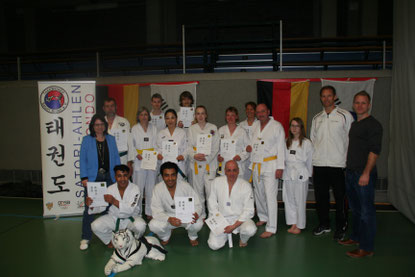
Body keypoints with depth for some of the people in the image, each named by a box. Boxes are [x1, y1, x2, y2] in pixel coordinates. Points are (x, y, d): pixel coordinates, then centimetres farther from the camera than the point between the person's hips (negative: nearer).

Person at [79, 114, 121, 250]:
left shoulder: (111, 139, 11)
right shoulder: (87, 140, 4)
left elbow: (116, 158, 11)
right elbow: (83, 159, 1)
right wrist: (84, 177, -8)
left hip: (109, 177, 3)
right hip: (93, 178, -2)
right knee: (89, 207, -4)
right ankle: (86, 238, 6)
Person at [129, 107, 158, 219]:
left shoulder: (153, 128, 13)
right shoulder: (134, 129, 9)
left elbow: (156, 144, 11)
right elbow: (131, 145, 7)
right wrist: (136, 155, -9)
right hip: (139, 161, -2)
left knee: (150, 187, 4)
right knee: (138, 188, -4)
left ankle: (149, 212, 14)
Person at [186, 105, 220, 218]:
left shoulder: (213, 128, 5)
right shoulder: (192, 128, 10)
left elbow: (216, 147, 1)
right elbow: (189, 146, 6)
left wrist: (207, 157, -12)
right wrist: (194, 155, -14)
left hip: (210, 162, -2)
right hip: (196, 163, 2)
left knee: (210, 189, -8)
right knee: (198, 190, 6)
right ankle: (201, 215, 18)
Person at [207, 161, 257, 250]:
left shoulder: (246, 186, -8)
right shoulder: (216, 182, -3)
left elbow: (249, 210, -8)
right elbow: (212, 203, 3)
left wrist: (234, 226, -16)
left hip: (240, 218, -1)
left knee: (250, 229, -32)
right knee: (214, 245, -18)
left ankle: (243, 240, 6)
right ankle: (225, 234, 17)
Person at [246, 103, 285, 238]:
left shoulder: (277, 126, -4)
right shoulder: (255, 126, 14)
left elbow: (281, 147, -7)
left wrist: (280, 167, -13)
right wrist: (249, 147, 1)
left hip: (270, 166, -6)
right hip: (256, 165, 6)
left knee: (270, 197, -10)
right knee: (258, 194, 14)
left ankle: (271, 228, -5)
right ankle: (263, 218, 34)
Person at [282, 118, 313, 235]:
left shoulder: (307, 143, -3)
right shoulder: (287, 142, 11)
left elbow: (310, 160, 0)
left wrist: (308, 174, 1)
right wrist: (282, 170, 7)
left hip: (301, 174, -5)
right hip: (288, 174, 5)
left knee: (300, 201, 0)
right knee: (289, 200, 7)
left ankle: (299, 226, 12)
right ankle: (293, 224, 20)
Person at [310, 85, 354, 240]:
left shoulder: (345, 116, 0)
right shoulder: (316, 118, 12)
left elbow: (350, 140, -1)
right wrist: (311, 162, 10)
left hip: (338, 164, -4)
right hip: (319, 164, 4)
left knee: (340, 198, 2)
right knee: (321, 196, 11)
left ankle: (341, 228, 18)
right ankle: (324, 224, 27)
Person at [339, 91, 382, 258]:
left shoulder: (373, 124, -9)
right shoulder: (354, 124, 17)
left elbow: (375, 150, -16)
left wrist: (366, 173, -22)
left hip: (364, 174, -8)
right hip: (350, 172, 8)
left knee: (366, 211, -3)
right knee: (355, 209, 18)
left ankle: (367, 248, 4)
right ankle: (356, 237, 31)